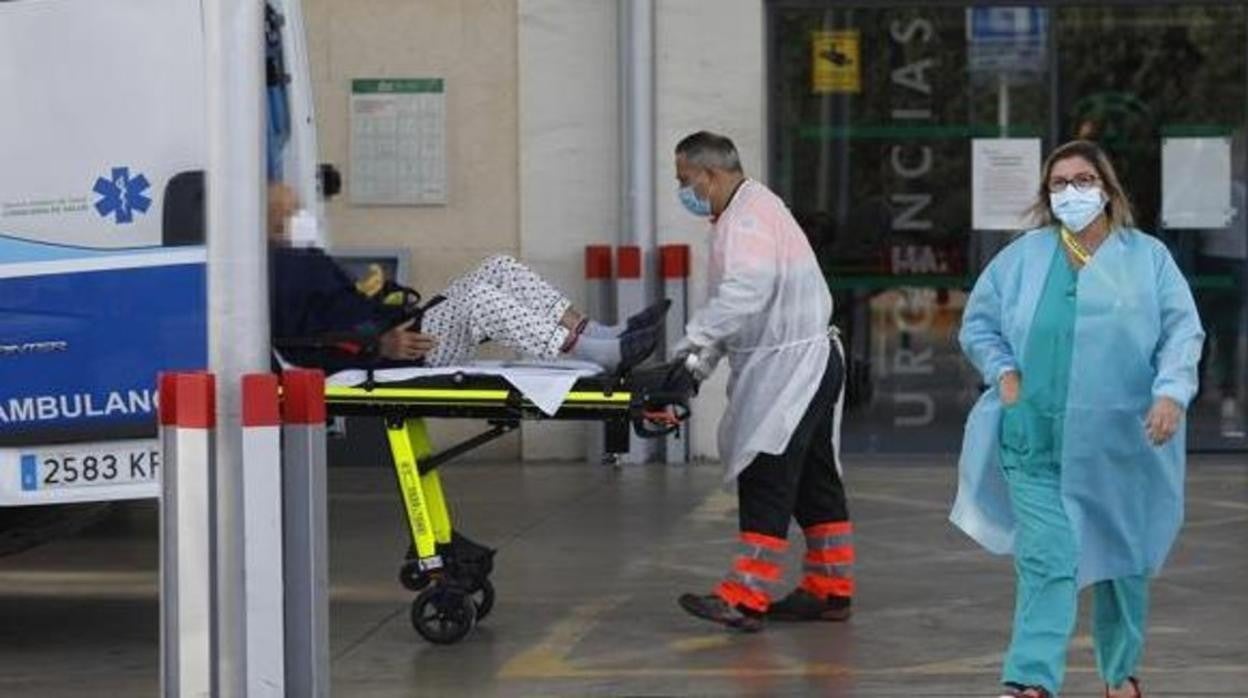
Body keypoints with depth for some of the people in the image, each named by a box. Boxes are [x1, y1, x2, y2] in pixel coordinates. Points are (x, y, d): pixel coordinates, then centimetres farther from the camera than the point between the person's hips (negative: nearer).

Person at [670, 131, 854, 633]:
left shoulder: (751, 215, -16)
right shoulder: (741, 215, 18)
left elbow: (746, 291, -30)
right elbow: (737, 298, 19)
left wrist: (696, 339, -27)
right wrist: (703, 362, 8)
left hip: (792, 364, -11)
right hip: (800, 365, 11)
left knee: (767, 480, -13)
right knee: (812, 479, 14)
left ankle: (746, 599, -15)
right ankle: (831, 590, 20)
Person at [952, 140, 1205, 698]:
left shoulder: (1147, 256, 4)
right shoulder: (1022, 257, 7)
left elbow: (1182, 331, -1)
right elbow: (977, 324, 15)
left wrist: (1172, 391, -17)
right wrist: (1003, 372, -1)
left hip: (1121, 443, 1)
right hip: (1037, 441, -1)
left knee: (1122, 558, 14)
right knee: (1046, 560, -13)